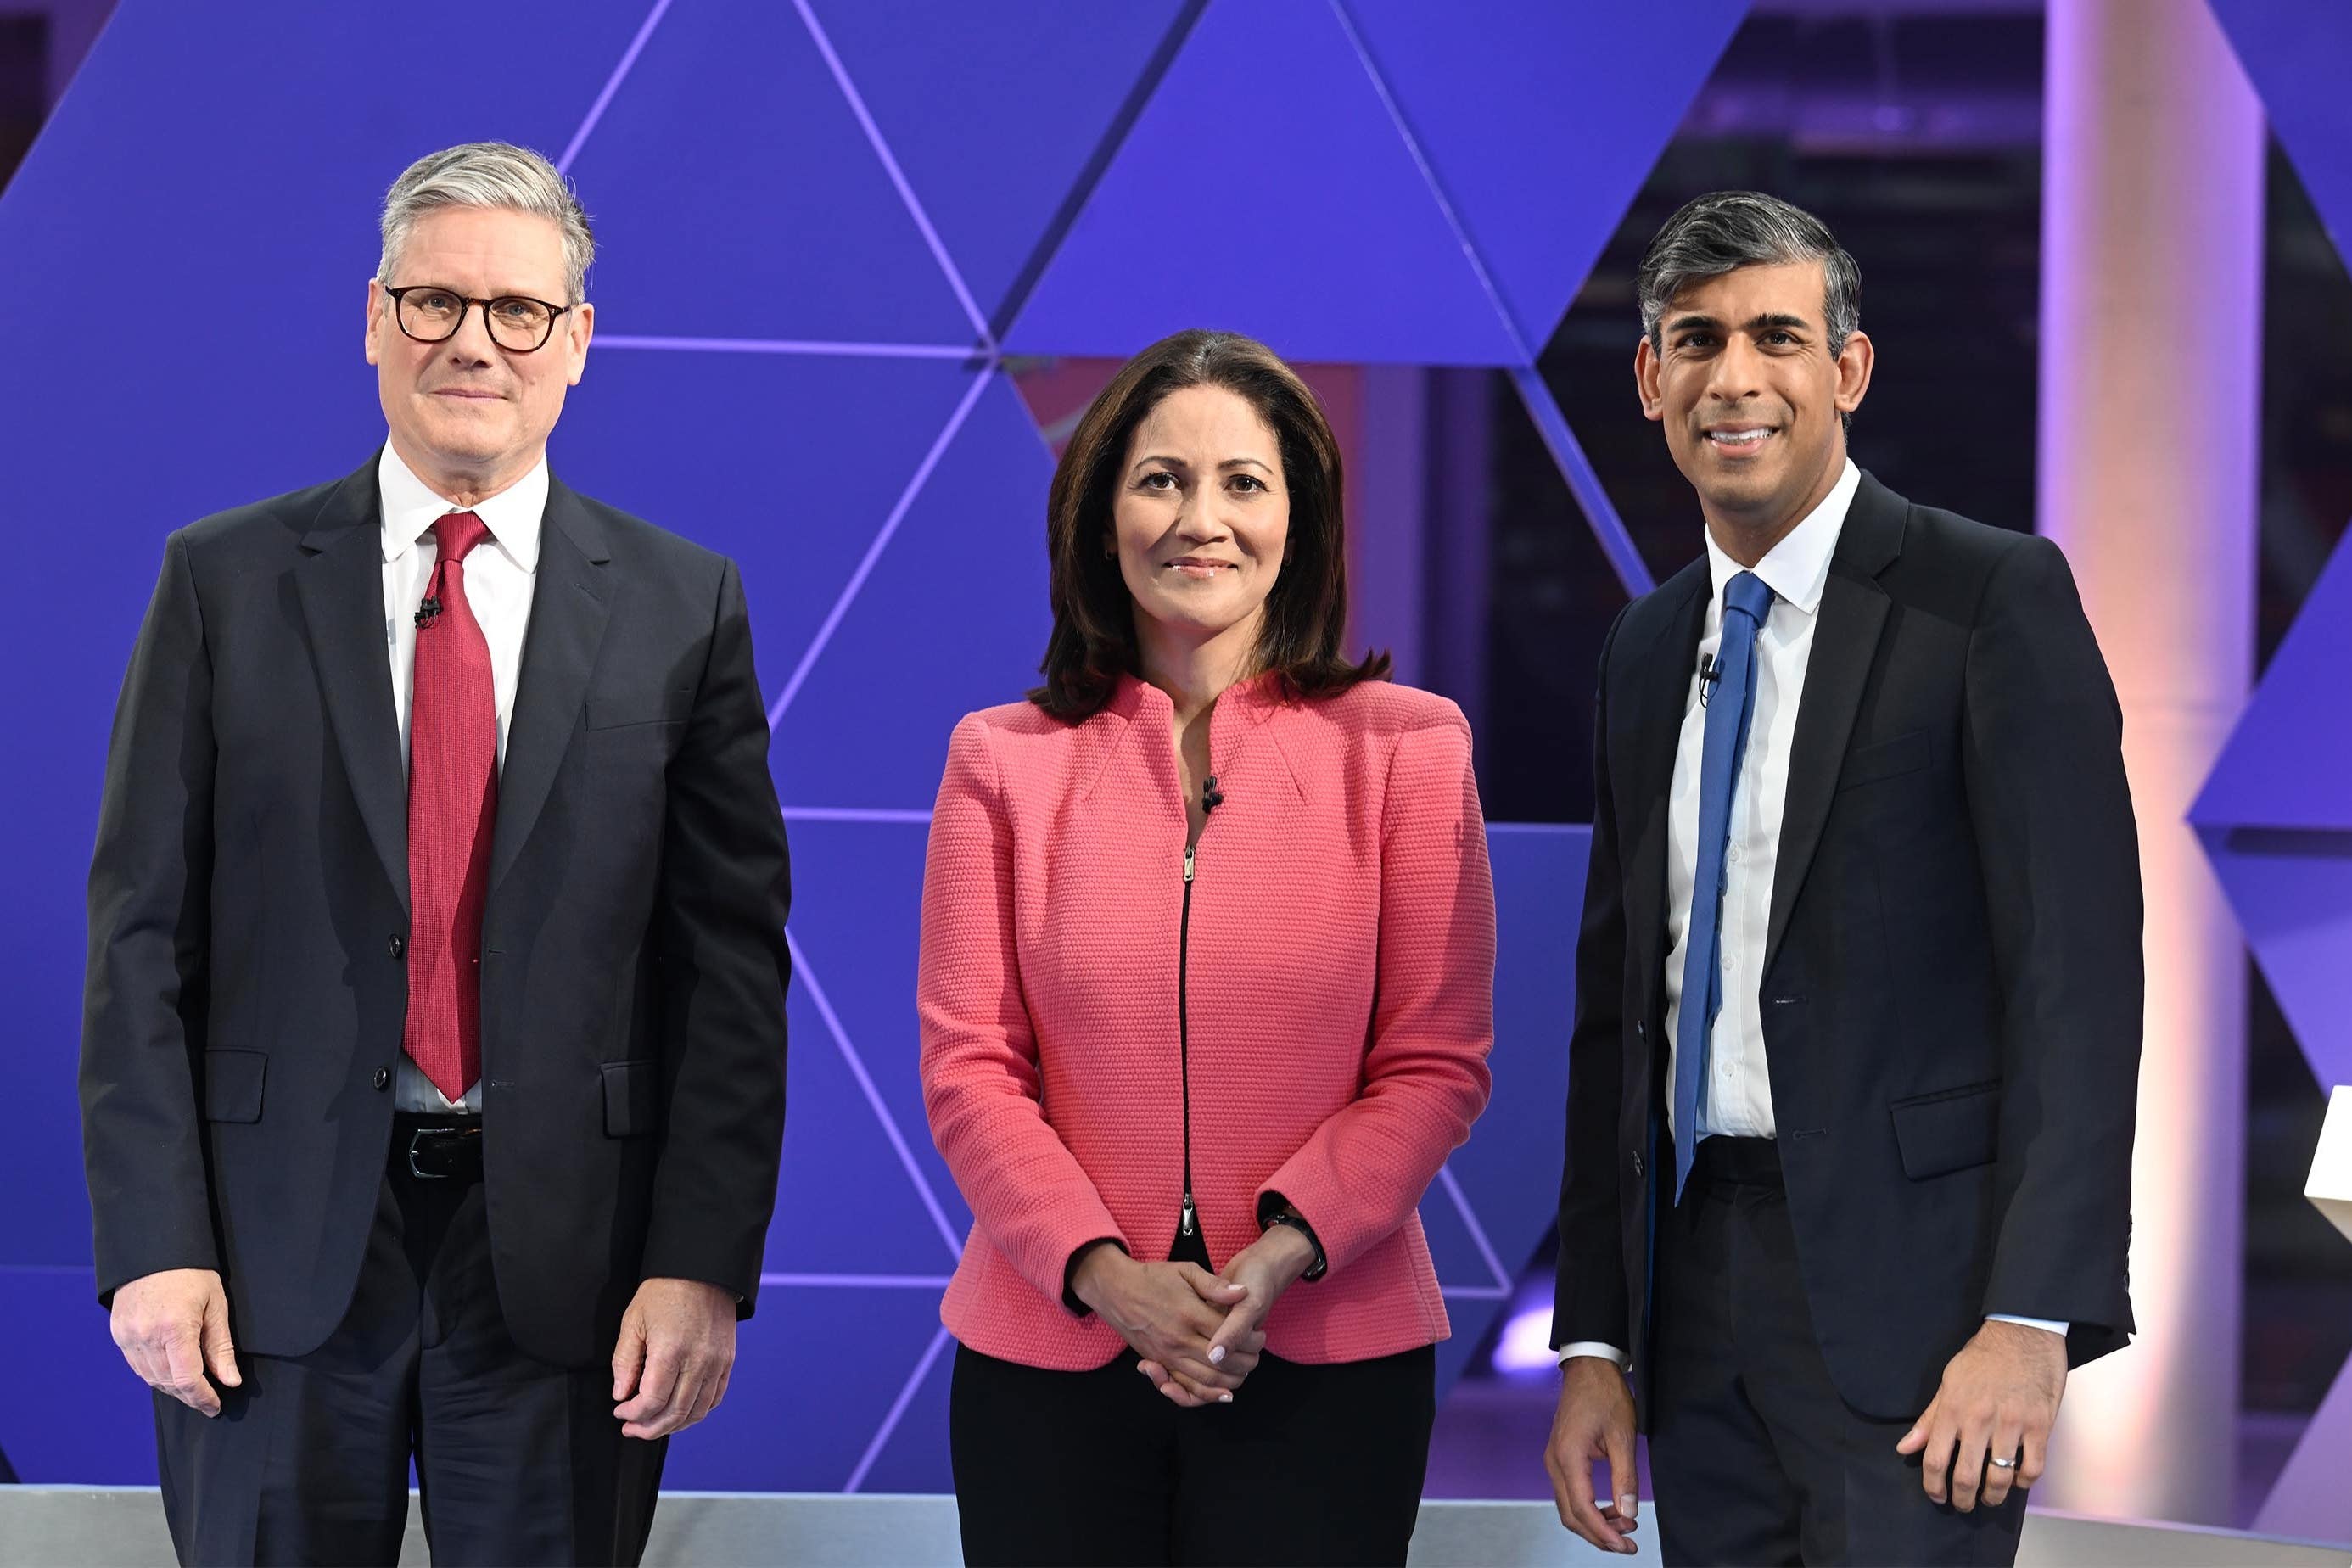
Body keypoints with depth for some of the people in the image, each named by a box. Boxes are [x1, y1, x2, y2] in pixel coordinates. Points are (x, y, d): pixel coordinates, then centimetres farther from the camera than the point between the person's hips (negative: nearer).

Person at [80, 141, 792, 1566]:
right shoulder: (226, 582, 4)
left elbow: (733, 954, 1)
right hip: (277, 1248, 0)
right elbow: (143, 931, 1)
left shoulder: (683, 605, 4)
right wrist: (155, 1244, -7)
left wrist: (702, 1264, -7)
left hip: (563, 1259, 0)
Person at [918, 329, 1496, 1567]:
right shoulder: (1004, 760, 6)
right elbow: (969, 1066, 2)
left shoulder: (1404, 747, 3)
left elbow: (1437, 1062, 0)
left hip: (1324, 1359, -1)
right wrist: (1105, 1272, -12)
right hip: (1047, 1356, 1)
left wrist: (1284, 1254, -14)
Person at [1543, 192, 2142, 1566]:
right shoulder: (1649, 649, 15)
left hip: (1906, 1277, -6)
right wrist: (1595, 1343, 12)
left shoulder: (1993, 597, -6)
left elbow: (2079, 965, -12)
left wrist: (2032, 1320, -20)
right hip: (1695, 1274, 6)